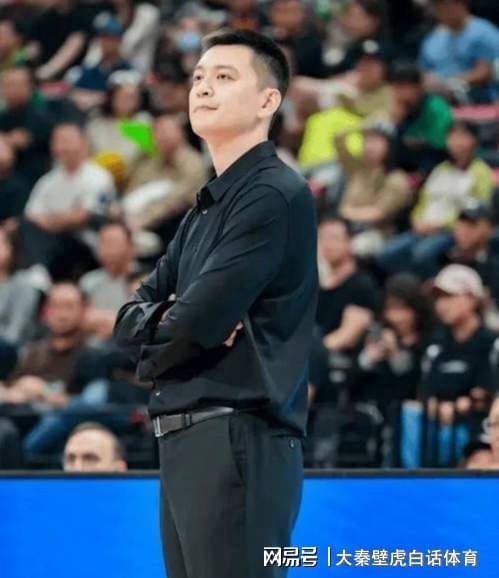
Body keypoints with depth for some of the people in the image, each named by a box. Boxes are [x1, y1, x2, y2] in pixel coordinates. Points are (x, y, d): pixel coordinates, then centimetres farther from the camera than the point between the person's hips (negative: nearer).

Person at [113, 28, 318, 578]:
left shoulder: (275, 196, -10)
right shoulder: (206, 209, 20)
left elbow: (194, 327, -17)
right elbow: (130, 321, 16)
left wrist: (153, 341, 5)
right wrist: (168, 322, -6)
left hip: (239, 444, -9)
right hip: (185, 443, 9)